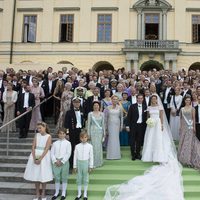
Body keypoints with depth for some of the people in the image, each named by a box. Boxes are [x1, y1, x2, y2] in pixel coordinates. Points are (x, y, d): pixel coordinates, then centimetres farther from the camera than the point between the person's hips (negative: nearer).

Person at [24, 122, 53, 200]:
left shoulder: (48, 136, -5)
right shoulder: (37, 135, 5)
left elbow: (46, 149, -12)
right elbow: (33, 147, 0)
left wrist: (40, 159, -18)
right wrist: (34, 158, -11)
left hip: (44, 156, -3)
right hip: (35, 156, 4)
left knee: (43, 175, 3)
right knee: (35, 175, 7)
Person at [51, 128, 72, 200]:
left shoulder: (67, 143, 0)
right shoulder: (55, 143, 8)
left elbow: (68, 153, -7)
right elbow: (52, 153, 4)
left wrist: (62, 161, -13)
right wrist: (55, 161, -10)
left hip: (64, 162, -2)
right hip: (56, 162, 2)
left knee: (64, 178, 5)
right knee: (57, 178, 10)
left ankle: (63, 193, 16)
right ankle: (56, 192, 23)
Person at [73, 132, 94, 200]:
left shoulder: (90, 146, -4)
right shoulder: (77, 146, -1)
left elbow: (91, 157, 0)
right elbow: (75, 156, 3)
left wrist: (90, 166, -1)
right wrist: (75, 166, 4)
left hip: (86, 163, -1)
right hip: (79, 163, 1)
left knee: (85, 178, 8)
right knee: (79, 178, 9)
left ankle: (85, 194, 21)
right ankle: (79, 193, 23)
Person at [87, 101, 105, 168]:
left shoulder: (102, 114, 5)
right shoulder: (90, 114, 0)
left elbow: (103, 124, 8)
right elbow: (88, 124, 1)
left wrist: (104, 133, 7)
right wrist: (88, 133, -1)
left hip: (100, 131, 2)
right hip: (93, 131, -2)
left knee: (99, 146, 4)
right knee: (94, 146, -3)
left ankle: (99, 162, 17)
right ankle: (94, 162, 6)